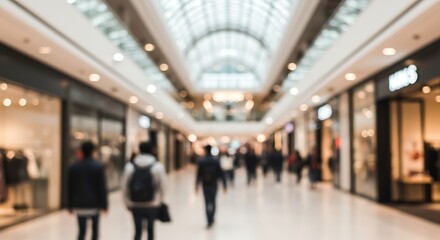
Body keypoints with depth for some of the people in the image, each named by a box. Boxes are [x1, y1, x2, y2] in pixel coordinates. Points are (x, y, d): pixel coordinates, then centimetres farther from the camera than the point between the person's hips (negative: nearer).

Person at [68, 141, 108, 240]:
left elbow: (70, 187, 4)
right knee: (95, 229, 15)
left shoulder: (74, 167, 1)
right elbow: (102, 187, -9)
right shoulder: (98, 166, -8)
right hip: (94, 203, -2)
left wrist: (70, 205, 12)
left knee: (82, 230, 4)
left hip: (80, 205, 2)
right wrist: (104, 205, -3)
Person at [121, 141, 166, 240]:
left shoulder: (129, 166, -2)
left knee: (138, 230, 7)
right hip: (152, 205, -1)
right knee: (150, 229, 17)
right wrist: (159, 200, 9)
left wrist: (128, 202, 10)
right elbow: (162, 186, -6)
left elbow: (124, 186, 0)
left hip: (135, 205, 1)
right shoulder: (158, 166, -9)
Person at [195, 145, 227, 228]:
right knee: (213, 202, 18)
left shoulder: (201, 161, -7)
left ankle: (210, 221, -3)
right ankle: (211, 219, 25)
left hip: (205, 185, -1)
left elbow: (199, 174, -7)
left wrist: (197, 186, -1)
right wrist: (224, 184, 3)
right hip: (214, 184, 1)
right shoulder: (216, 161, -4)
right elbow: (221, 173, -3)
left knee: (207, 203, 3)